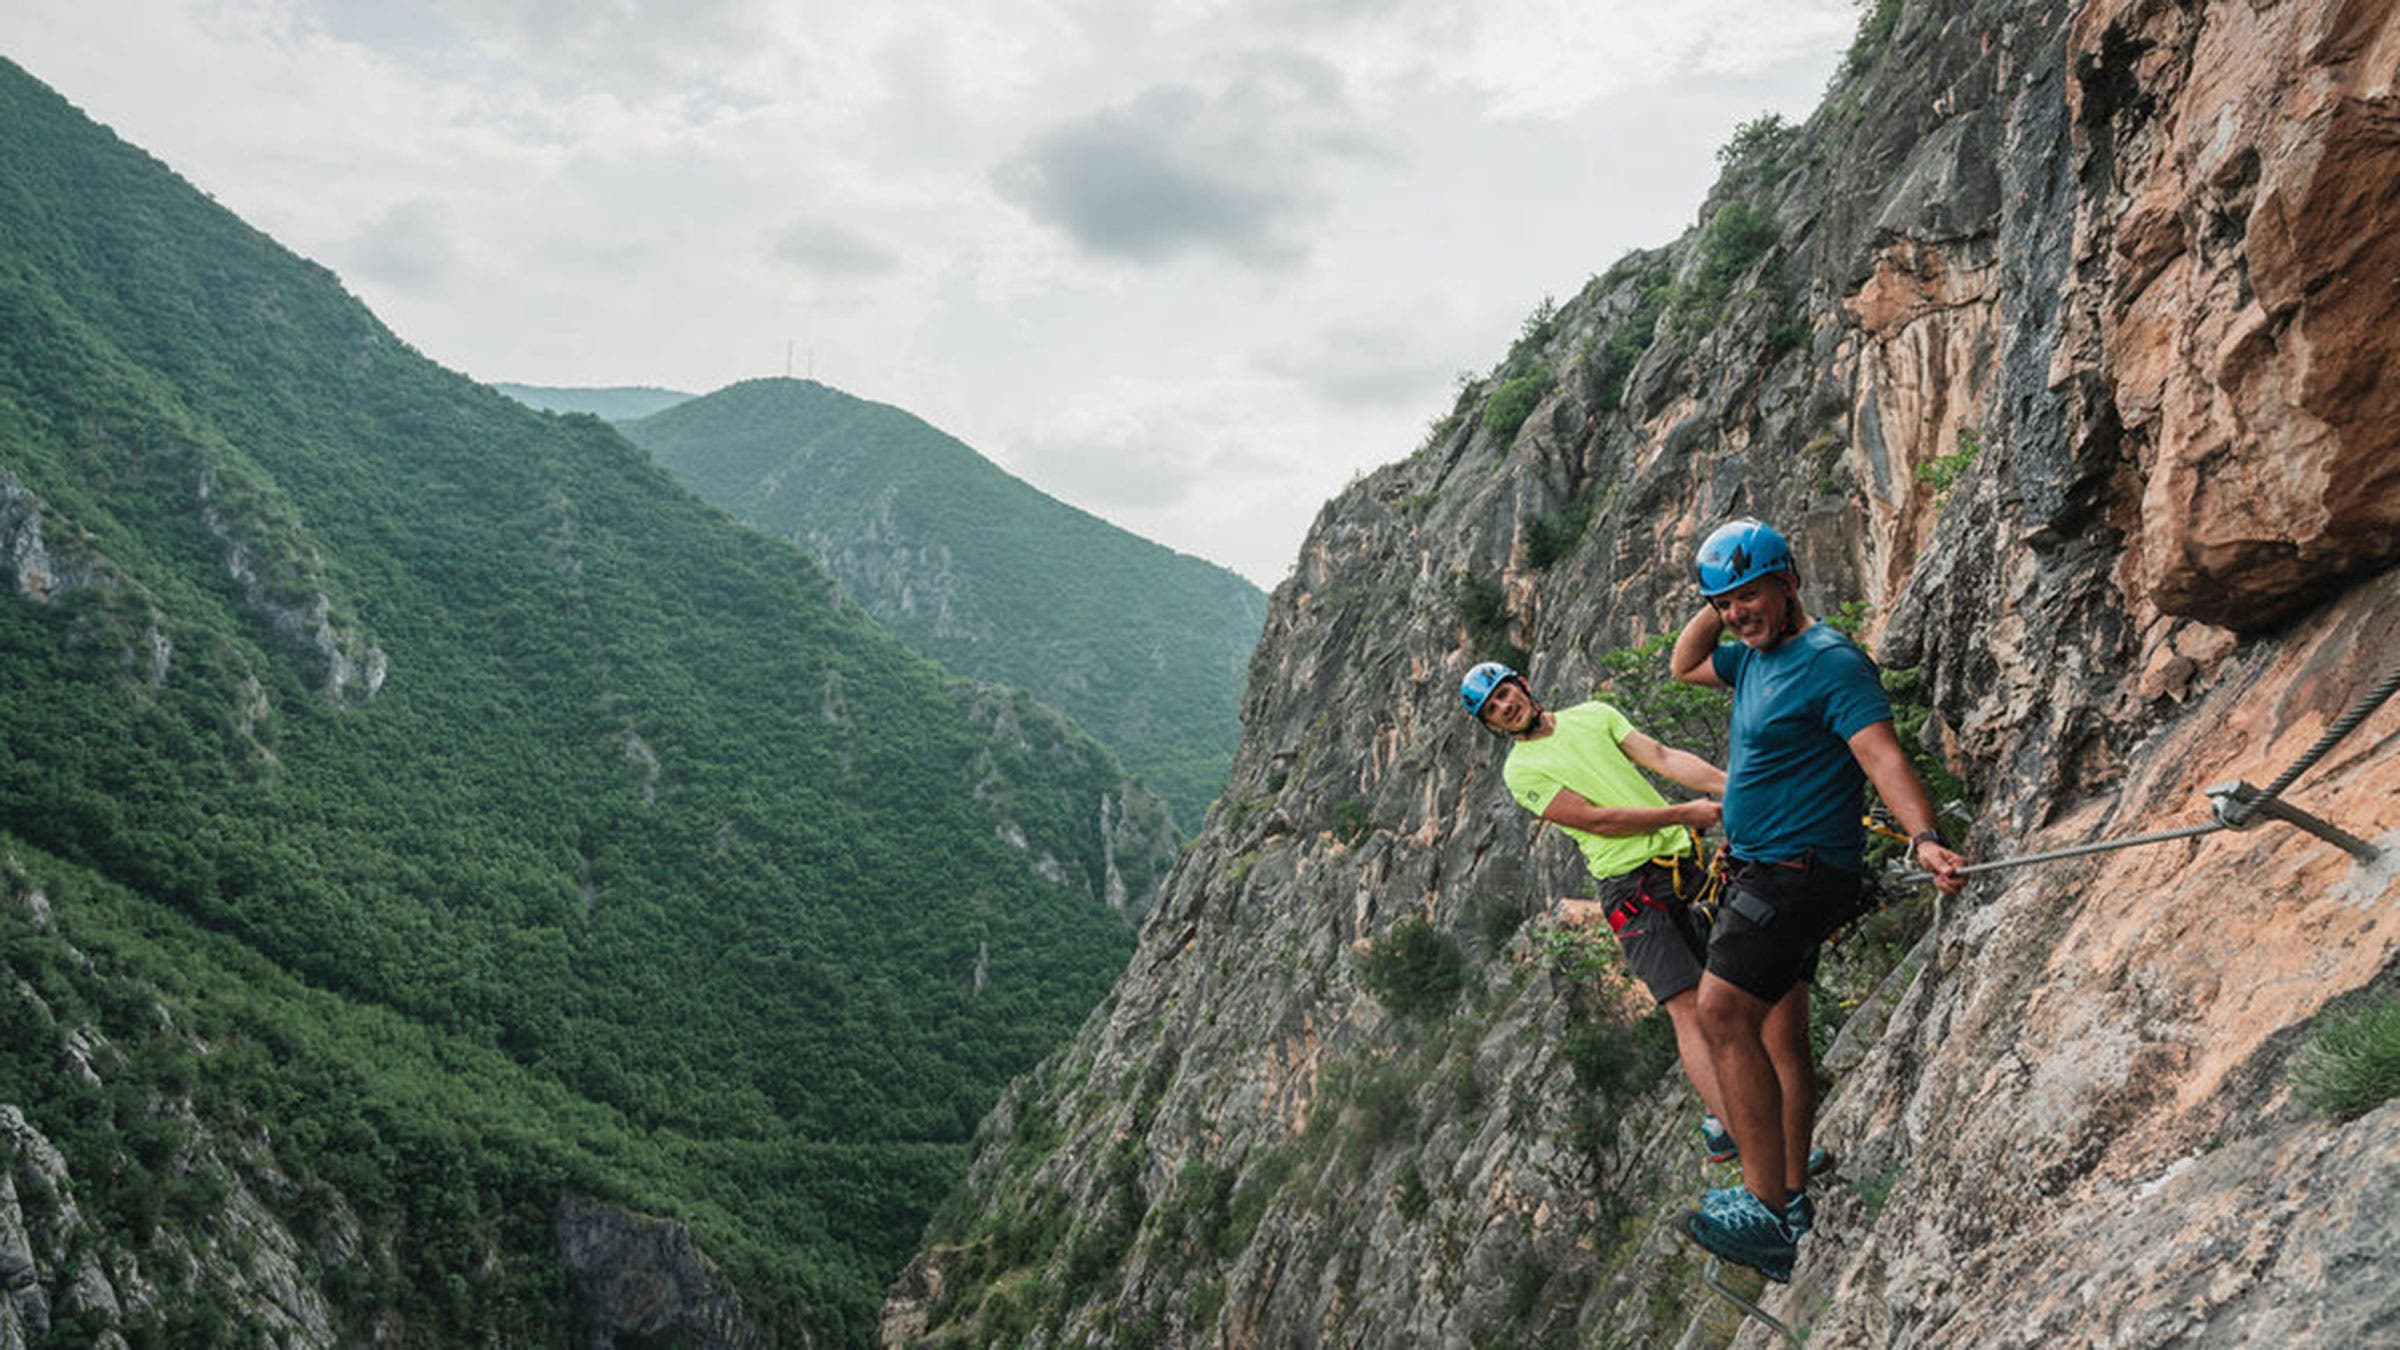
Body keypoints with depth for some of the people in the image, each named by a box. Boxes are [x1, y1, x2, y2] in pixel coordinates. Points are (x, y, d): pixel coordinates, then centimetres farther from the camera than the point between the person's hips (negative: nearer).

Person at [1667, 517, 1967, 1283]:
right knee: (1779, 1034, 13)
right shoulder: (1756, 659, 12)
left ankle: (1764, 1204, -22)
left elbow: (1882, 754, -26)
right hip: (1761, 873, 10)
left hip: (1800, 870, -10)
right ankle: (1791, 1205, 22)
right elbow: (1683, 667, 30)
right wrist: (1714, 612, 12)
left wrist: (1924, 836, -42)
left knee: (1721, 1012, -21)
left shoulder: (1829, 661, -15)